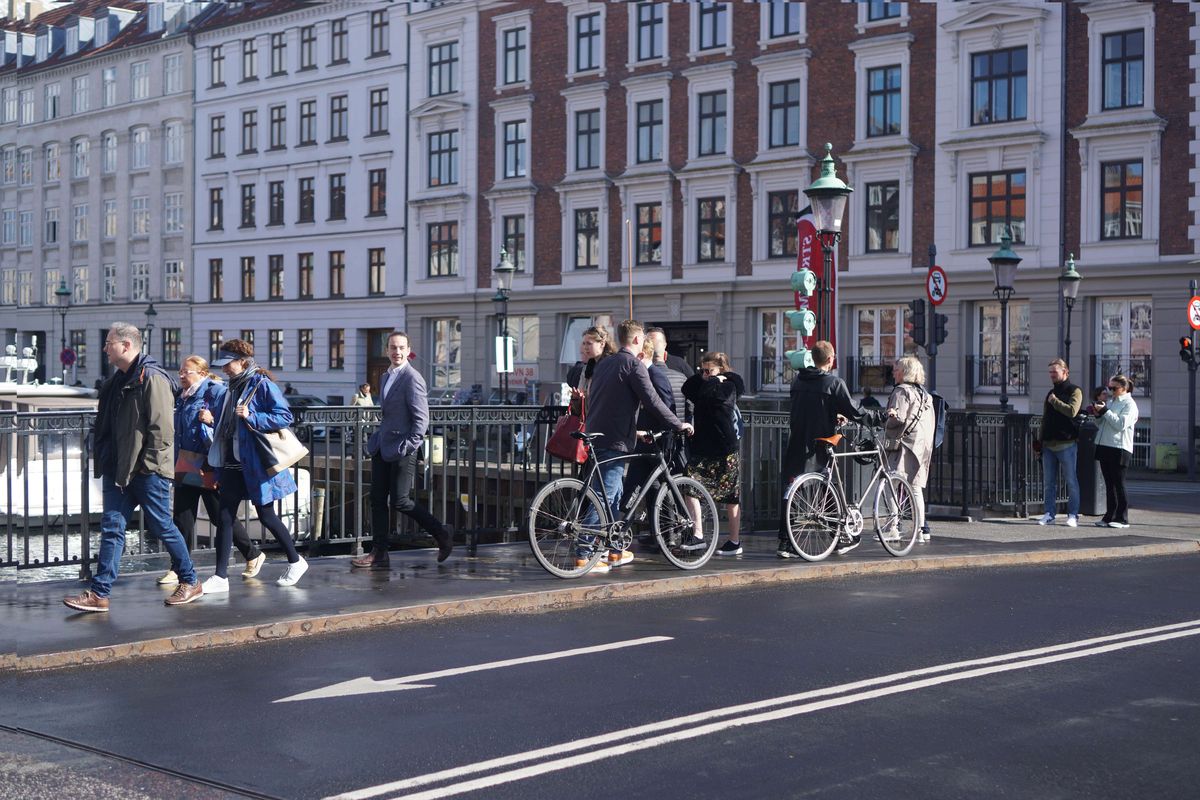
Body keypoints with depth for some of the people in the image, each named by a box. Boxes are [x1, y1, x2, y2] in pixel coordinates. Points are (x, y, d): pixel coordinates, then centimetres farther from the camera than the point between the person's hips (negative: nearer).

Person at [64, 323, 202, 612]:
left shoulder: (152, 378, -15)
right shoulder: (118, 379, 14)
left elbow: (161, 426, -20)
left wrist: (148, 463, -19)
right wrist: (107, 462, 14)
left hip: (148, 470, -8)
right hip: (120, 469, 8)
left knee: (161, 527, 2)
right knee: (112, 527, 4)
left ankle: (190, 583, 18)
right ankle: (99, 593, 5)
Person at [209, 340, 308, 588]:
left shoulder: (262, 384, -12)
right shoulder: (234, 386, 12)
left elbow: (285, 416, -19)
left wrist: (252, 417, -24)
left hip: (256, 464, -7)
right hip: (232, 463, 7)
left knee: (266, 515, 4)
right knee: (225, 518, 1)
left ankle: (295, 561, 23)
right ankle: (220, 577, 2)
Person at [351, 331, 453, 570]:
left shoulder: (412, 378, -13)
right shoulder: (387, 376, 15)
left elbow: (421, 418, -16)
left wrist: (410, 445, -21)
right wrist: (375, 439, 17)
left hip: (401, 448, -9)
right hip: (383, 447, 9)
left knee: (400, 501, -6)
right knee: (377, 500, 6)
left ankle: (442, 536, 10)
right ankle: (379, 554, 11)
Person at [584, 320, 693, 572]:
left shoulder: (603, 363, 17)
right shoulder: (633, 365, -10)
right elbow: (652, 402, -14)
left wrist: (633, 430, 30)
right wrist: (678, 425, -1)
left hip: (595, 436, 9)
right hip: (614, 442, -9)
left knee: (614, 496, 19)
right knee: (603, 499, -10)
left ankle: (616, 552, 26)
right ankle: (583, 557, -13)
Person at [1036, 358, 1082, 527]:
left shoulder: (1074, 391, -2)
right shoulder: (1051, 393, 19)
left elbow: (1072, 411, -20)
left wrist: (1054, 401, -9)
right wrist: (1041, 440, 16)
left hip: (1066, 444, -7)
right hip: (1049, 444, 7)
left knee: (1071, 482, -1)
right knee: (1049, 483, 7)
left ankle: (1073, 515, 2)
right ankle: (1049, 514, 12)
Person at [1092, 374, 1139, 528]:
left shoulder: (1129, 404, -4)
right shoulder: (1110, 402, 18)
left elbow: (1121, 424, -17)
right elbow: (1102, 424, 22)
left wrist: (1105, 411, -16)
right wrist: (1098, 415, 4)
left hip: (1119, 448, -7)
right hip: (1104, 446, 7)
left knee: (1118, 484, -5)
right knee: (1109, 484, 8)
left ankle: (1122, 518, -2)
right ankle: (1109, 517, 11)